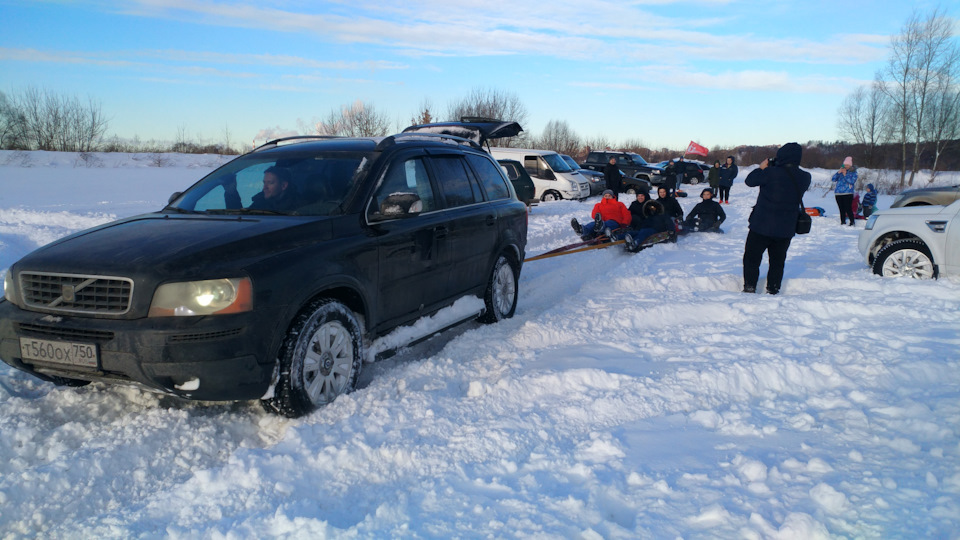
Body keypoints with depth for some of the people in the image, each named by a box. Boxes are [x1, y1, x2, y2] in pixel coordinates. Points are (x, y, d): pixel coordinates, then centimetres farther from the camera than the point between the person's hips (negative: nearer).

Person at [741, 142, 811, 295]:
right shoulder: (805, 178, -4)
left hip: (762, 226, -4)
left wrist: (761, 168, 8)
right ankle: (773, 290, 17)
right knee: (777, 262, 15)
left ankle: (749, 288, 8)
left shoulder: (771, 173, -20)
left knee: (751, 258, 9)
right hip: (786, 229, 4)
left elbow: (749, 180, -9)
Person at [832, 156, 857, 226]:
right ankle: (842, 222, 15)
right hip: (838, 193, 4)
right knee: (841, 209, 7)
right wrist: (838, 172, -7)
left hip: (848, 193, -4)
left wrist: (845, 175, -15)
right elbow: (833, 179, 5)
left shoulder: (853, 172, 5)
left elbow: (852, 181, -10)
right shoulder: (841, 171, 15)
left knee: (848, 209, -12)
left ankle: (852, 222, -3)